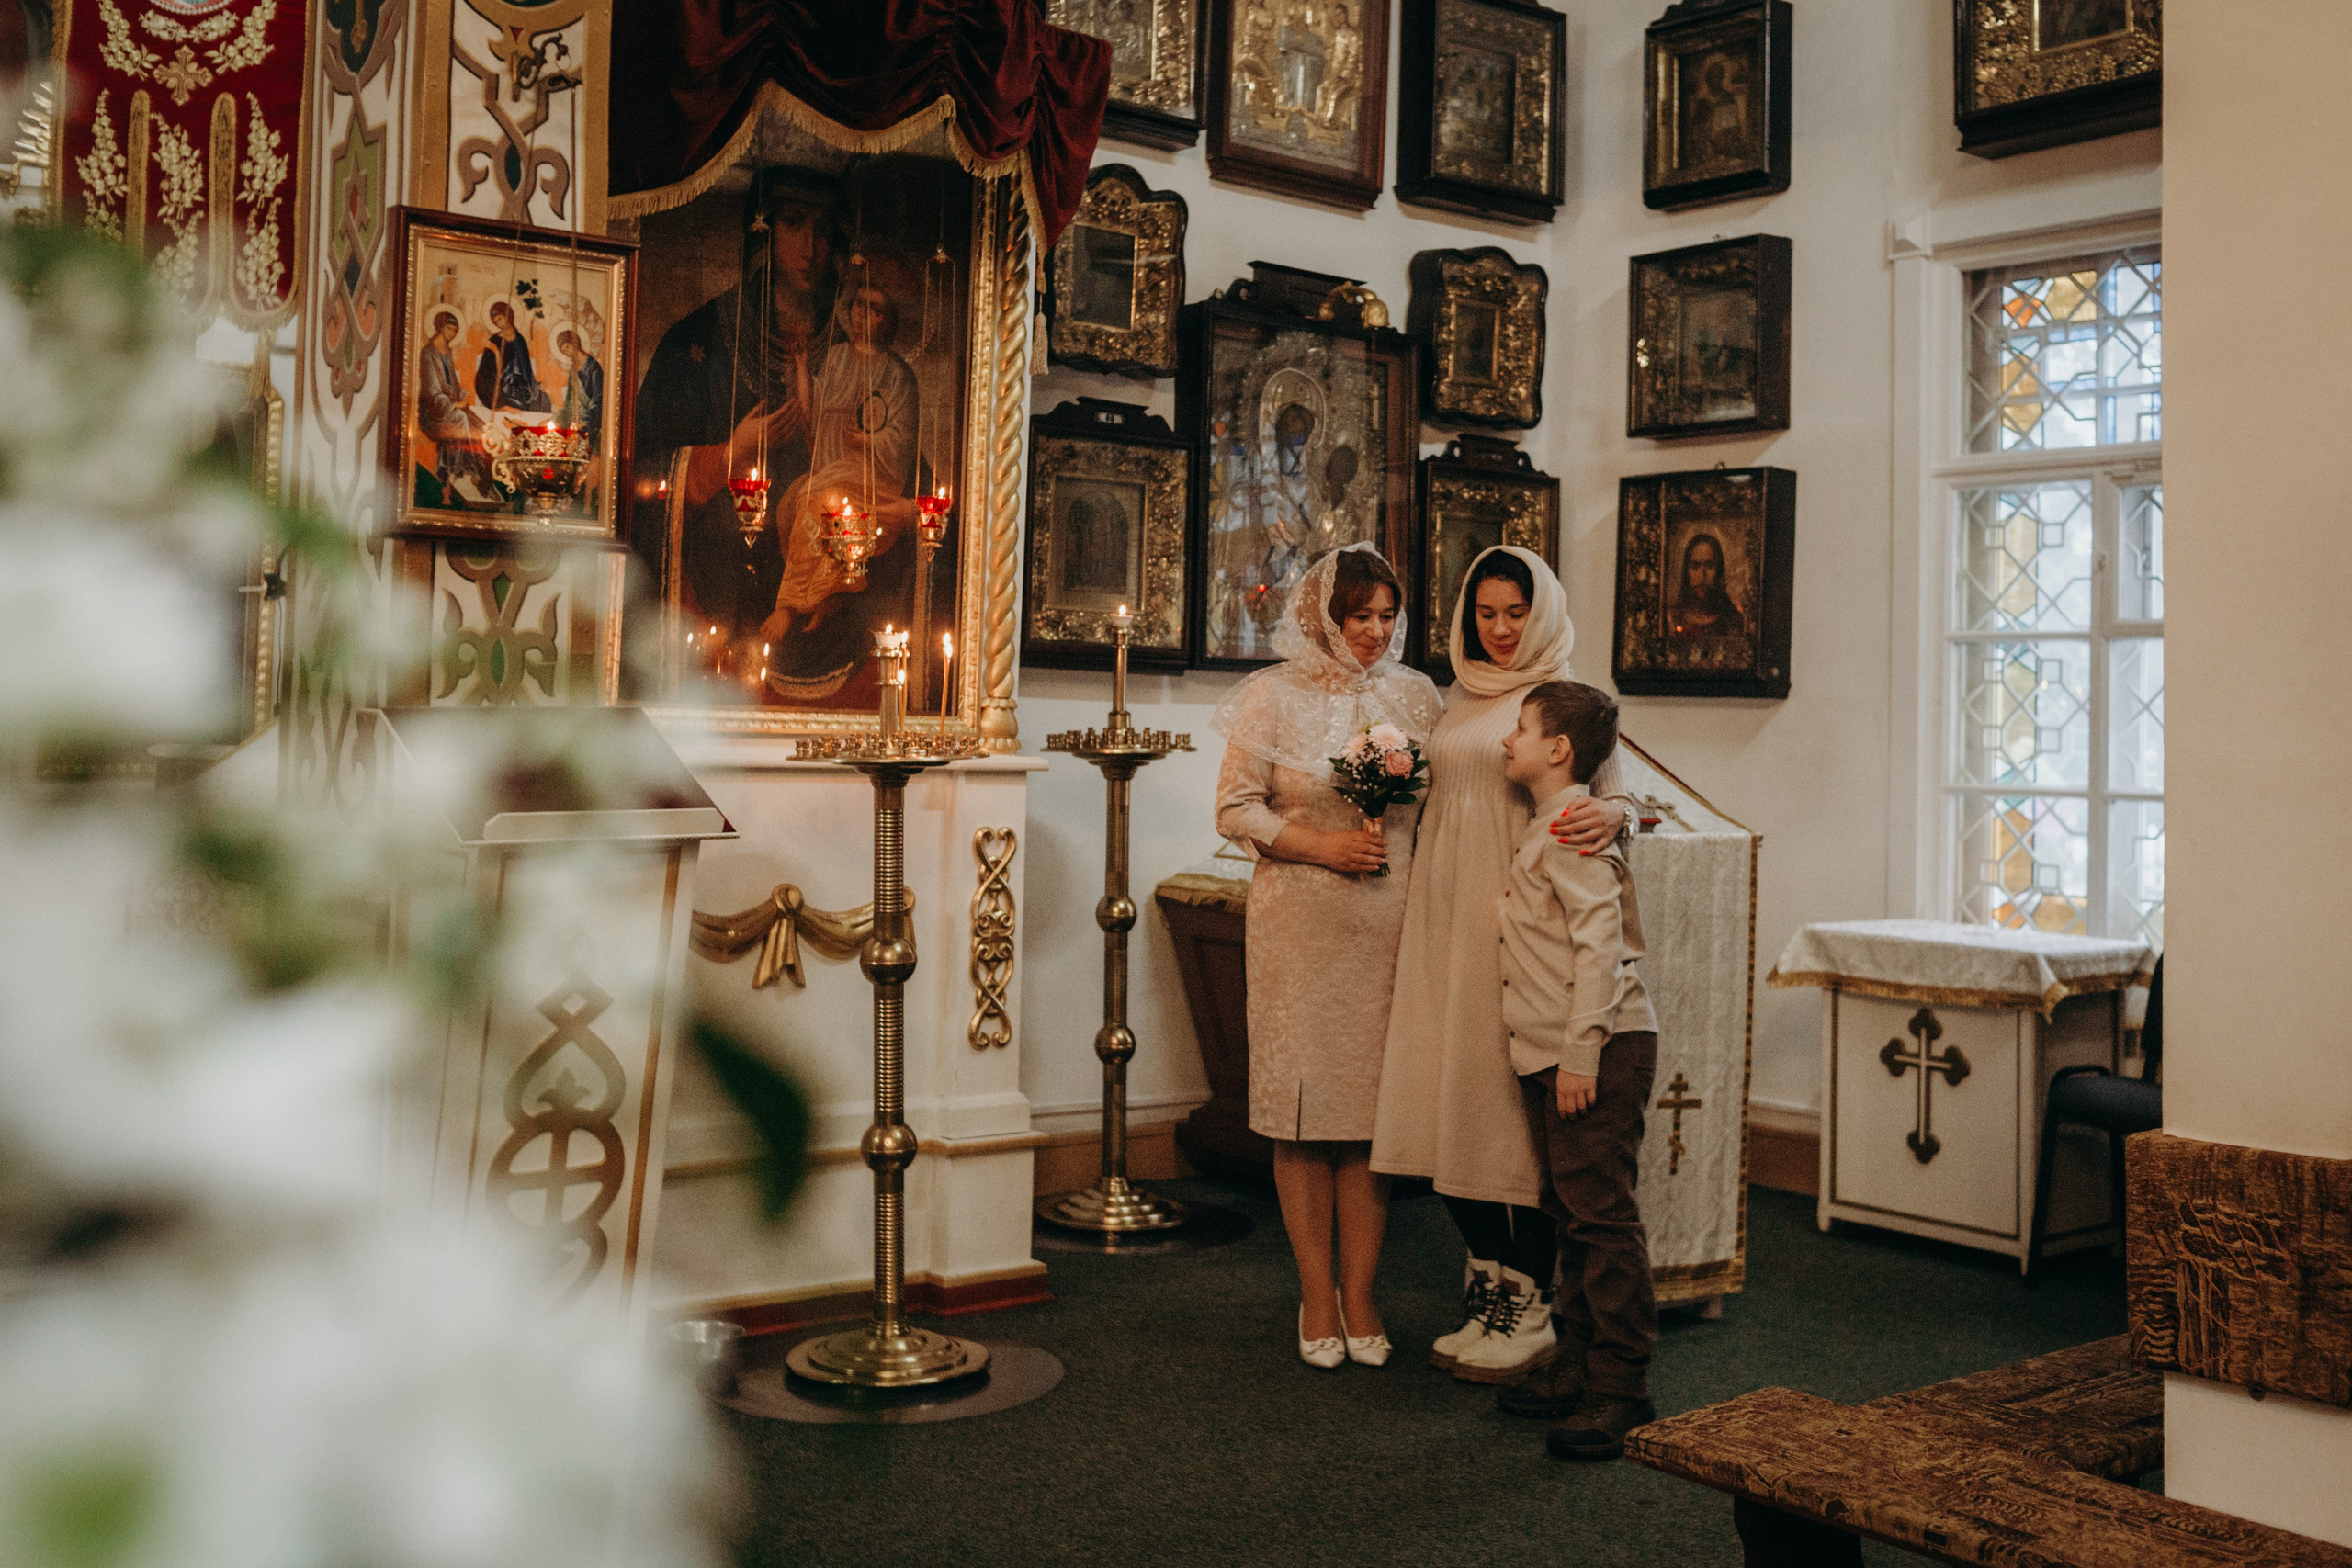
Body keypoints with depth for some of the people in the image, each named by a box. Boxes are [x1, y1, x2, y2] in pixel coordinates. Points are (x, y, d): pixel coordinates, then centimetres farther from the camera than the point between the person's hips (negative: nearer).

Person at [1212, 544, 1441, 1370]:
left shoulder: (1414, 695, 10)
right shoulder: (1273, 695, 2)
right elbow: (1236, 808, -1)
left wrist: (1392, 833, -3)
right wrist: (1325, 845, -11)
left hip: (1390, 925, 2)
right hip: (1300, 928, -2)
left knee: (1375, 1106, 2)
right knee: (1305, 1107, 1)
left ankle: (1359, 1296, 14)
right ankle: (1316, 1295, 14)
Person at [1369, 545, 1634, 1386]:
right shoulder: (1458, 700, 17)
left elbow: (1615, 789, -10)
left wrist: (1611, 814, -32)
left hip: (1522, 927, -6)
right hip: (1447, 922, 6)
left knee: (1516, 1104, -4)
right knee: (1450, 1104, 6)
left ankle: (1531, 1309, 7)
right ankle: (1489, 1290, 19)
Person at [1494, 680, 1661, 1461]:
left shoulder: (1574, 829, -14)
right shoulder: (1547, 828, 18)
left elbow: (1598, 944, -21)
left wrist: (1581, 1053, -23)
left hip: (1599, 1052, -10)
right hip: (1554, 1056, 10)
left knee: (1602, 1215, -7)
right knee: (1571, 1213, 15)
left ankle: (1623, 1390, -2)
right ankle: (1579, 1364, 25)